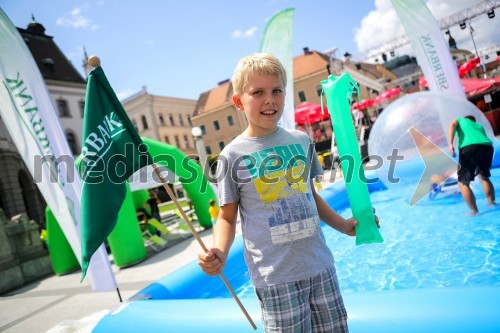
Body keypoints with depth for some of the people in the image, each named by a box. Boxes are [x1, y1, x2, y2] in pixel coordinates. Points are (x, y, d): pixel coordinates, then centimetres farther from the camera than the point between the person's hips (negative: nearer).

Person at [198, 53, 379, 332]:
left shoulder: (301, 140, 4)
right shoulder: (233, 155, -7)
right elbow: (227, 217, -1)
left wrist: (342, 225, 13)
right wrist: (220, 252, -18)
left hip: (320, 264, 4)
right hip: (276, 276, -4)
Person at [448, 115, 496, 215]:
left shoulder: (459, 120, 28)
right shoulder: (479, 126, 38)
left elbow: (452, 125, 3)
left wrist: (450, 145, -10)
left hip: (469, 147, -5)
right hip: (487, 146, 5)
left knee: (463, 183, 5)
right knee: (484, 177, 29)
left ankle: (474, 211, 3)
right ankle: (492, 203, 34)